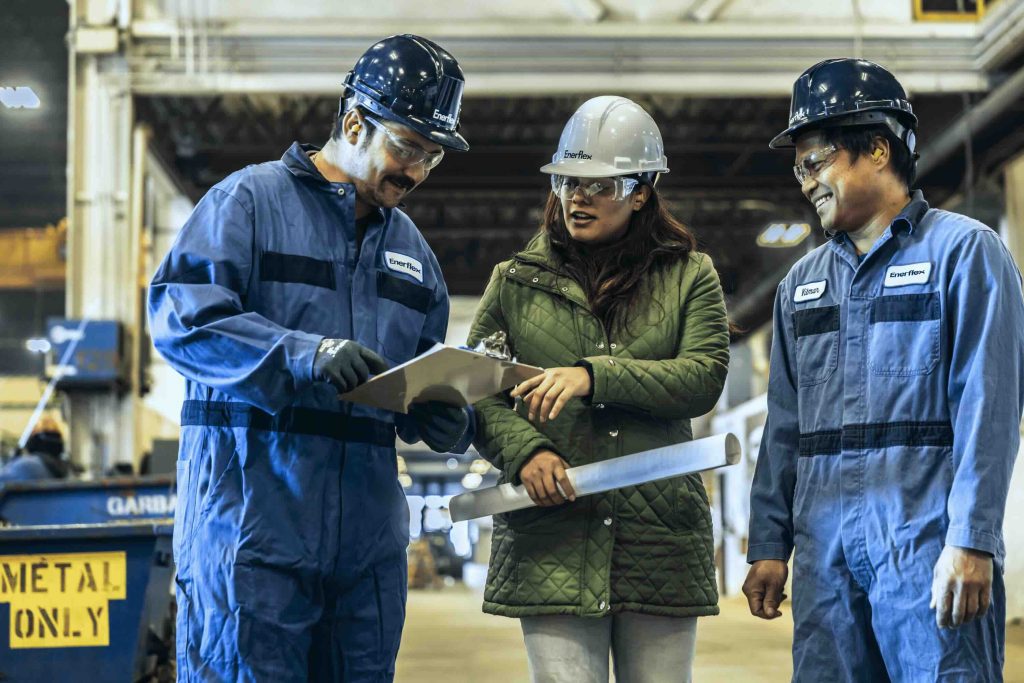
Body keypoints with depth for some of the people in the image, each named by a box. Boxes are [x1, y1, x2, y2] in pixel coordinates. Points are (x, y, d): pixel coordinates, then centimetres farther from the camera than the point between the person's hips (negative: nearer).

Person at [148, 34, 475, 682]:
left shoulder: (412, 248, 19)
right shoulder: (251, 199, -1)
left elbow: (424, 388, 21)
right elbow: (180, 318, -14)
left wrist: (447, 422, -3)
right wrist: (304, 355, -27)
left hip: (367, 538, 6)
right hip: (251, 524, -6)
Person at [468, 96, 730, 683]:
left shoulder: (690, 277, 10)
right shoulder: (516, 281, 12)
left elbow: (704, 377, -6)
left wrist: (595, 375, -18)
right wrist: (524, 449, -13)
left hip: (662, 541, 0)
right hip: (551, 543, 0)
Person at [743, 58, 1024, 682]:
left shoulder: (963, 250, 0)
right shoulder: (802, 282, 18)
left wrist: (972, 541, -15)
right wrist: (769, 546, 13)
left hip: (927, 544, -5)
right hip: (825, 552, 6)